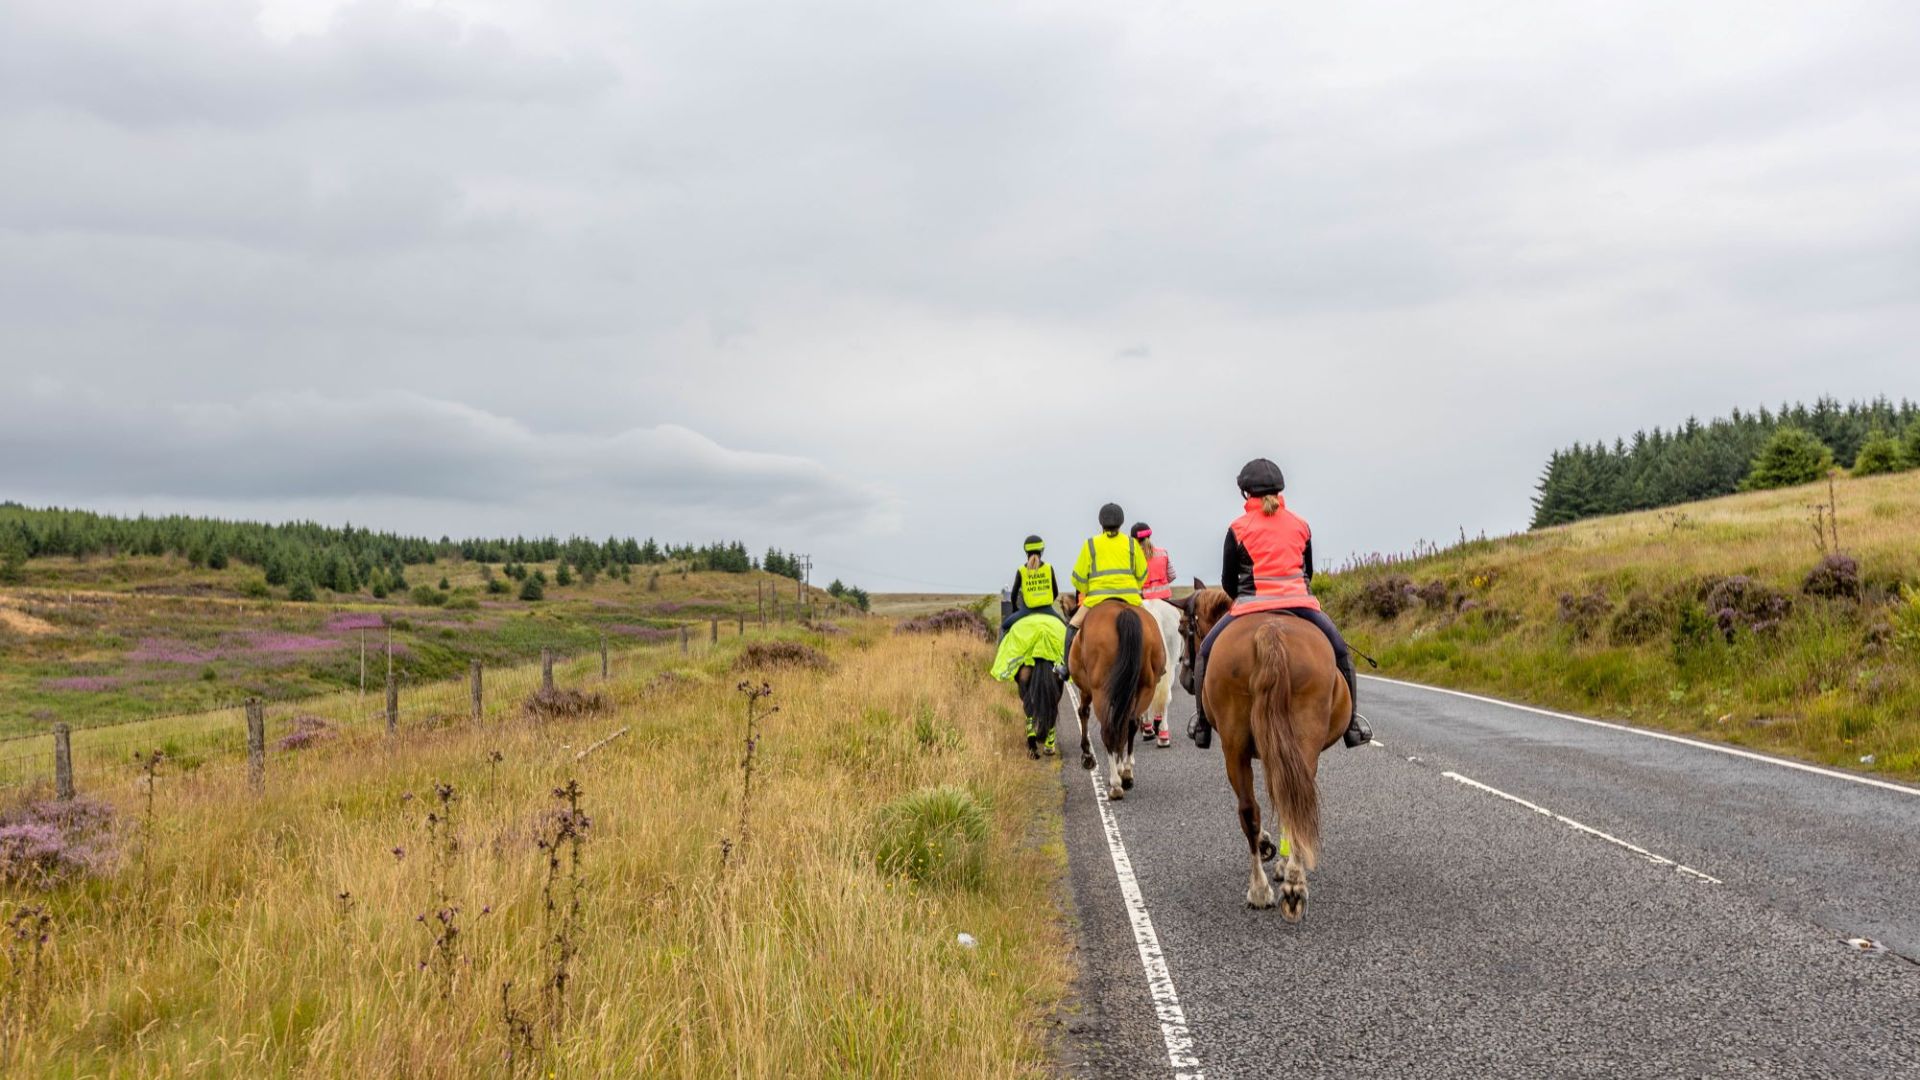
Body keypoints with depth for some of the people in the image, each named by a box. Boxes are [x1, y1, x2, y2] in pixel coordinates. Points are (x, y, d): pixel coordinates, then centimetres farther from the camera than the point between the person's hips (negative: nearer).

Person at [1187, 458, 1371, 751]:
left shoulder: (1238, 529, 0)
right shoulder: (1300, 525, 9)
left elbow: (1228, 581, 4)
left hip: (1250, 605, -2)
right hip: (1300, 603, 2)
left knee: (1206, 651, 16)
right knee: (1339, 650, 19)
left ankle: (1202, 723, 12)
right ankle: (1352, 722, 13)